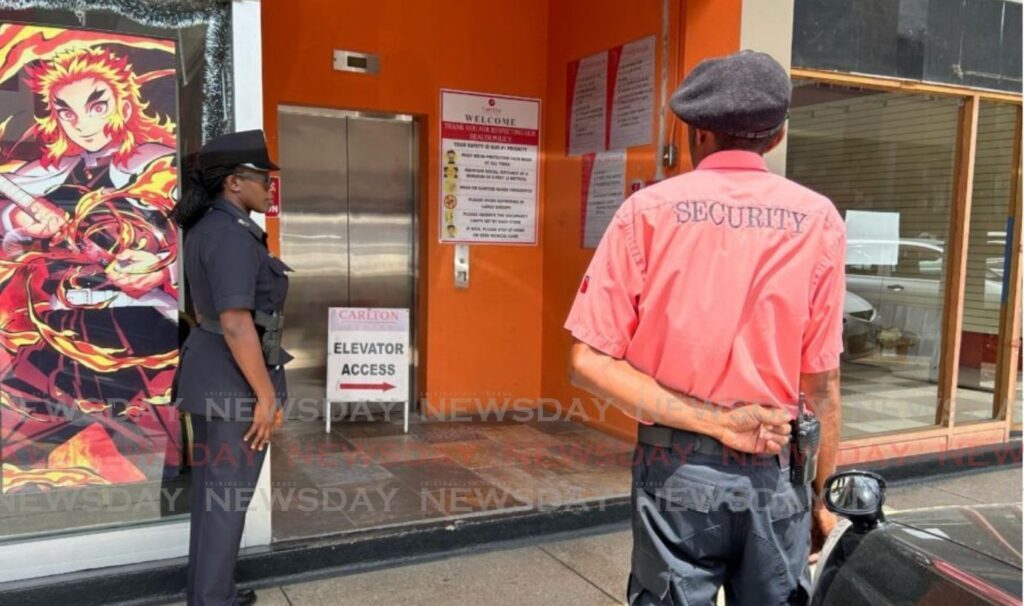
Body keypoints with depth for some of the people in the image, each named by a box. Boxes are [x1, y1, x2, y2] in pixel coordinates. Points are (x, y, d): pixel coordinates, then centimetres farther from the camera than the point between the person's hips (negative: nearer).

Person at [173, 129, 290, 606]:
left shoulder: (207, 229, 9)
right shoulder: (232, 235, -22)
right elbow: (237, 323, -27)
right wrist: (267, 396, -21)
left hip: (211, 373, 10)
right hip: (236, 381, -10)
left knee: (211, 484, 18)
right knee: (230, 492, 2)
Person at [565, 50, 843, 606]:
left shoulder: (649, 210, -6)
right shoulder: (818, 220, -4)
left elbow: (590, 361, -12)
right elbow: (821, 381, -2)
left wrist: (711, 421, -11)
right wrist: (823, 493, 9)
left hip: (676, 472, -1)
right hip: (775, 474, 1)